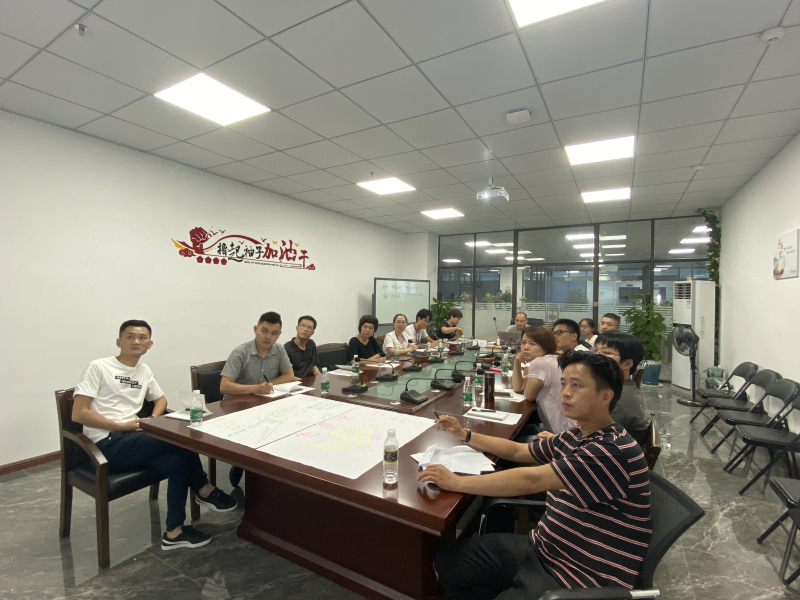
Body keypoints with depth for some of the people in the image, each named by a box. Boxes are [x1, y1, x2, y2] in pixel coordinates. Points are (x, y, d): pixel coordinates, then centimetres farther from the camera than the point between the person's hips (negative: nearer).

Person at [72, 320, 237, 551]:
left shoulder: (144, 370, 15)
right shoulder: (98, 367, -4)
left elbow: (161, 399, 24)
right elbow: (78, 413, -9)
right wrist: (122, 425, -15)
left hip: (131, 439, 6)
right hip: (107, 444, -6)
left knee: (177, 461, -21)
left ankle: (174, 532, -5)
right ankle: (204, 491, -1)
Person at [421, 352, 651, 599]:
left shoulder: (616, 451, -23)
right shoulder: (574, 438, 5)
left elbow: (531, 480, -29)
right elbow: (517, 451, 17)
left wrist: (456, 482, -24)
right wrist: (465, 435, 10)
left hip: (581, 579, -7)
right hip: (542, 549, 8)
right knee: (446, 561, 0)